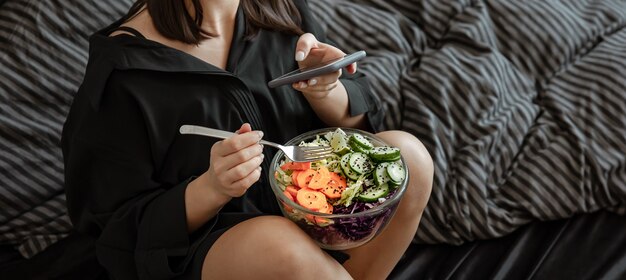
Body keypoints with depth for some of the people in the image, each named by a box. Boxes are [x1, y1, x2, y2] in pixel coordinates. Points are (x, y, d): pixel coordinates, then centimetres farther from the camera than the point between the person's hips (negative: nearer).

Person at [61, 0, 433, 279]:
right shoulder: (122, 67, -14)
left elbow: (356, 121, 5)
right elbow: (124, 224, -11)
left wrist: (324, 91, -19)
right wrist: (212, 188, -30)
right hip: (200, 248, -4)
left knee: (408, 154, -18)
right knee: (279, 245, -36)